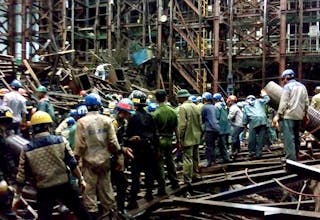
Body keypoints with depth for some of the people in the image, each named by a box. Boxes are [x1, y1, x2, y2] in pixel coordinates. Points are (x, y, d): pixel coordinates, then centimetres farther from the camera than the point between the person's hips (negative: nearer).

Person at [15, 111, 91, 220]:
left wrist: (18, 195, 12)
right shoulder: (61, 141, -8)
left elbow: (21, 176, -2)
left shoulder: (27, 150, -6)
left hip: (43, 190, 0)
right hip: (64, 186, 0)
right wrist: (81, 179, 6)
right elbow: (73, 164, -7)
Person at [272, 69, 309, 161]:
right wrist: (305, 113, 24)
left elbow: (283, 103, -13)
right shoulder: (302, 86, 14)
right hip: (299, 116, 8)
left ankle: (291, 159, -15)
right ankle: (295, 156, 23)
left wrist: (278, 115, -11)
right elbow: (306, 102, 14)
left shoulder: (287, 86, -6)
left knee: (289, 138, -10)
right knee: (296, 136, 17)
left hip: (288, 116, -7)